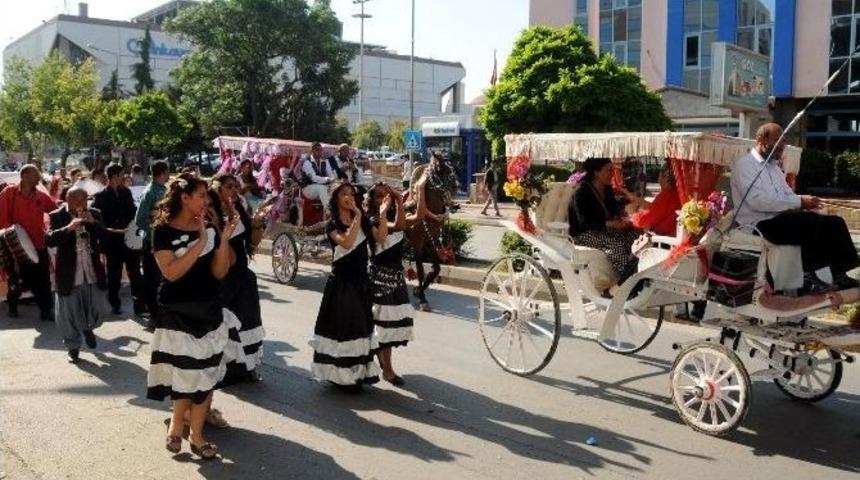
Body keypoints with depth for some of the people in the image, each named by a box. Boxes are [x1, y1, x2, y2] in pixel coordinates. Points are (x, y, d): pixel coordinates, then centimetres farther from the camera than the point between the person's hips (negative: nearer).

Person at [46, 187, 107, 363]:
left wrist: (93, 222, -20)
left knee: (98, 311, 7)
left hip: (93, 273, 2)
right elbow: (50, 240, -18)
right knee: (69, 314, 8)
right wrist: (69, 227, -31)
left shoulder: (94, 214, 2)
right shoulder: (57, 216, -7)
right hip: (69, 275, -2)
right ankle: (73, 347, 27)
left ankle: (88, 328, 40)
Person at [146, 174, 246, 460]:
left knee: (208, 373, 6)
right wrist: (200, 242, -24)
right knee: (187, 375, 1)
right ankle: (178, 426, 27)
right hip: (177, 313, -4)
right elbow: (171, 272, -20)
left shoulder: (209, 229, 3)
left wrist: (223, 240, -14)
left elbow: (219, 273, 0)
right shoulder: (163, 230, -9)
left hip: (210, 309, 4)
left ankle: (192, 434, 19)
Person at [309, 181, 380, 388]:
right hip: (341, 281, -5)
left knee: (360, 326, 11)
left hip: (361, 280, 5)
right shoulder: (332, 225, -8)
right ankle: (340, 374, 9)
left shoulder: (362, 221, 8)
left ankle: (357, 372, 21)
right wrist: (357, 218, -22)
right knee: (341, 326, -1)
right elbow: (346, 242, -26)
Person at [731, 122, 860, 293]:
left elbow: (788, 196, 21)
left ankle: (840, 275, -10)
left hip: (782, 218, 9)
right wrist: (799, 202, -20)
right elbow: (757, 201, -20)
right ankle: (810, 278, -23)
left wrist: (804, 202, -4)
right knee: (812, 223, -30)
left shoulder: (773, 166, 22)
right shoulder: (745, 165, -6)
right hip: (762, 223, -8)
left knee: (835, 222, -9)